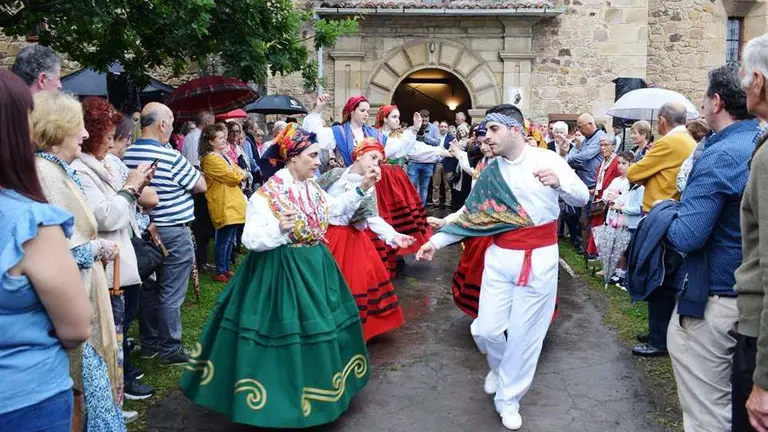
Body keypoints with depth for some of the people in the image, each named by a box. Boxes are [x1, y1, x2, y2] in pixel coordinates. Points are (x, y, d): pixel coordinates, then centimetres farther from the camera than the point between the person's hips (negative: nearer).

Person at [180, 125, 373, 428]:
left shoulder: (311, 187, 4)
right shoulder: (267, 195, -20)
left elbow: (333, 208, 20)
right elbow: (250, 239, -24)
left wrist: (362, 188, 12)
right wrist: (280, 229, -40)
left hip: (315, 268, 8)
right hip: (280, 274, -8)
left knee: (319, 327, 18)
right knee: (287, 333, 0)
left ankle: (316, 388, 39)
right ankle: (283, 397, 21)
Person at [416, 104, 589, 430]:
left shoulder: (547, 160, -6)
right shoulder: (491, 172, 4)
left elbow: (582, 198, -9)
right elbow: (469, 215, 7)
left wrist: (559, 182, -31)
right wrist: (436, 241, 1)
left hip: (538, 259, -3)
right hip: (500, 258, 3)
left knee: (525, 333, 5)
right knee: (485, 329, 3)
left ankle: (508, 399, 25)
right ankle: (500, 367, 37)